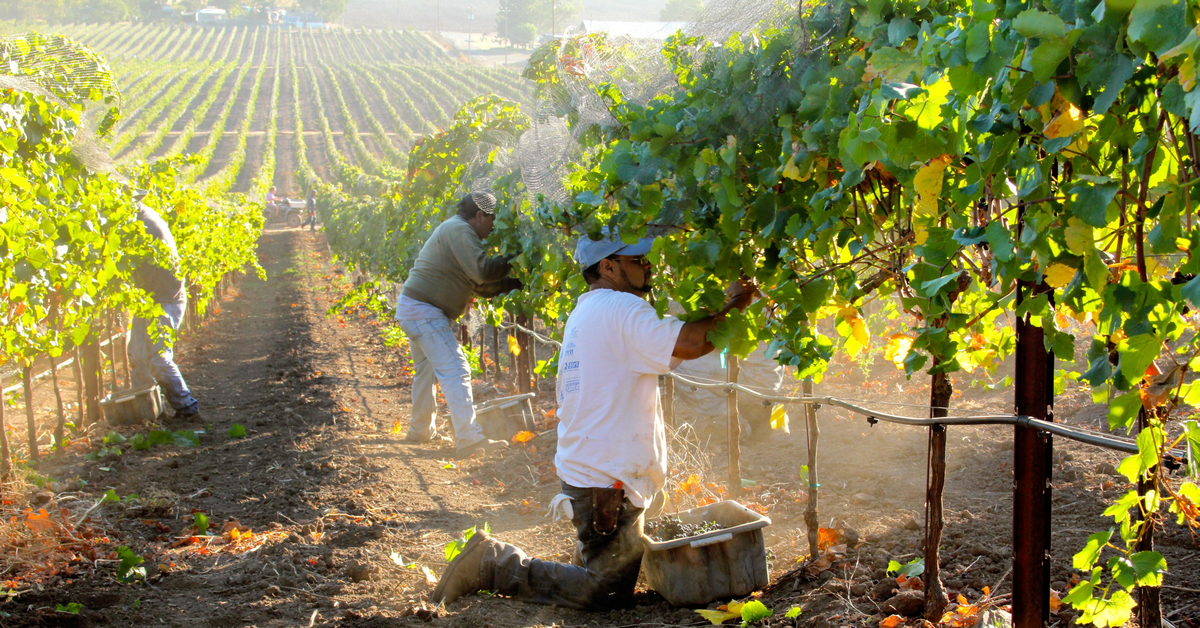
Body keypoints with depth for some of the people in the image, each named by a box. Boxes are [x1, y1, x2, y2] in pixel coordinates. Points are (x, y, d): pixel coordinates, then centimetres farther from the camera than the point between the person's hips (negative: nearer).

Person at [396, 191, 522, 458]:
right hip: (425, 312, -11)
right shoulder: (459, 231, -14)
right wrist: (511, 261, -13)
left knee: (427, 371, 23)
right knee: (455, 371, -14)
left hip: (412, 307, 11)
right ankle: (470, 439, -19)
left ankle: (421, 430, 37)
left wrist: (512, 283, 6)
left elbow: (480, 285, 17)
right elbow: (482, 271, -27)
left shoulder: (454, 230, 19)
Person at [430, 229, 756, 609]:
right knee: (605, 592, -4)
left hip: (582, 465, 11)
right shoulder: (620, 308, -15)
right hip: (607, 480, -11)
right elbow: (686, 343, -28)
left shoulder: (584, 312, 18)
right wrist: (730, 306, -11)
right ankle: (492, 563, -2)